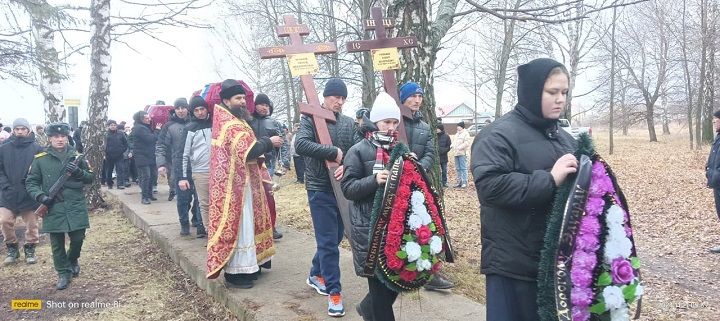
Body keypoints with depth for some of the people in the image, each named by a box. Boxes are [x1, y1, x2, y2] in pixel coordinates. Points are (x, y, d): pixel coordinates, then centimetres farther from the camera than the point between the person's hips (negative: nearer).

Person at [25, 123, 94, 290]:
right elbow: (31, 182, 5)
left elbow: (91, 177, 8)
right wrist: (41, 196, -12)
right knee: (57, 243, 7)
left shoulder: (77, 156, 4)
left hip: (76, 207, 1)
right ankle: (63, 273, 21)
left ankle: (72, 260, 35)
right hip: (53, 208, -1)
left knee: (78, 238, 4)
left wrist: (79, 172, -13)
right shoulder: (40, 159, 1)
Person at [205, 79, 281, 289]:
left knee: (244, 223, 15)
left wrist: (264, 143, 4)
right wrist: (269, 142, -14)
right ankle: (235, 272, 2)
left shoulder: (230, 120, 15)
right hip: (235, 183, -11)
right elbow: (249, 150, -28)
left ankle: (247, 266, 23)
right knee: (238, 225, -5)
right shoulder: (231, 124, -18)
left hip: (239, 181, 11)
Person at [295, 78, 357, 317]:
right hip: (320, 189, -6)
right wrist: (334, 152, -21)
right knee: (328, 241, -4)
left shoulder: (349, 123, 10)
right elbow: (300, 145, -23)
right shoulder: (310, 119, -5)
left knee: (336, 238, 16)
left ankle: (316, 275, 37)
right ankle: (334, 292, 5)